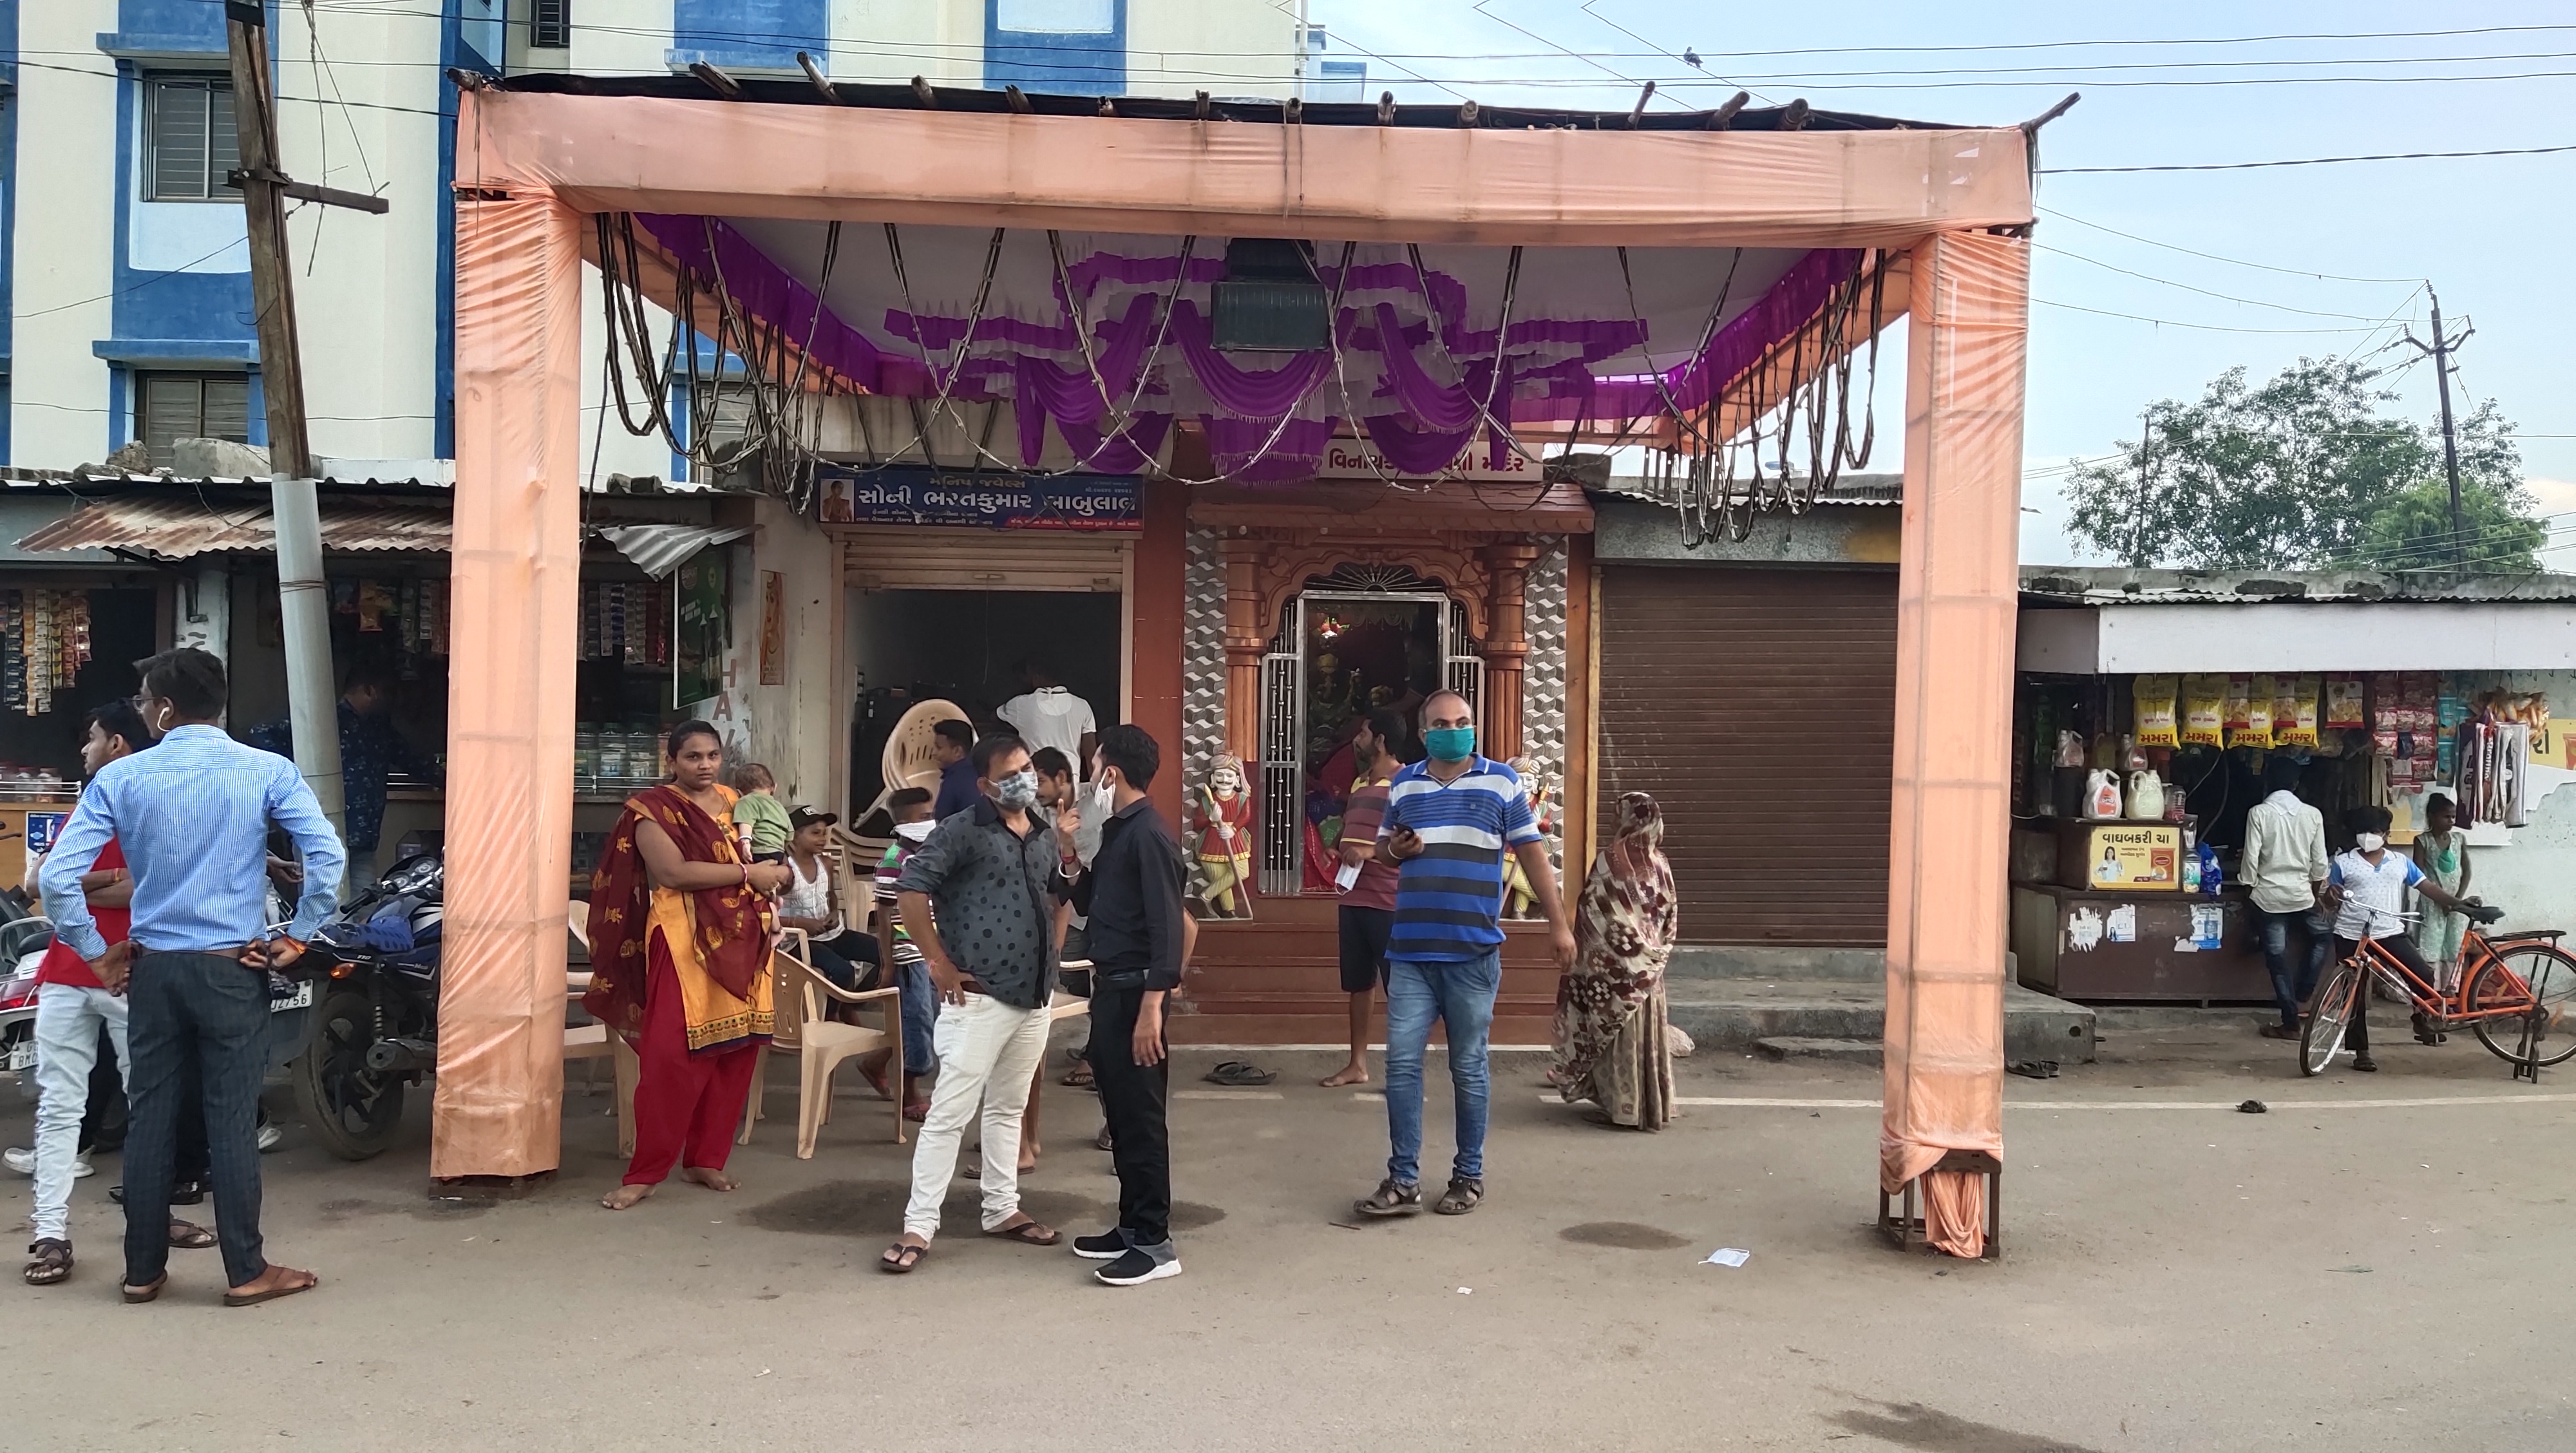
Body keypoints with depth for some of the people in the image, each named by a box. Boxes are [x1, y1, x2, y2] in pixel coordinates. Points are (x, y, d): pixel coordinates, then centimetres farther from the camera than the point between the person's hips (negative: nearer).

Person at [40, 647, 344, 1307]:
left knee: (150, 1118, 10)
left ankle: (143, 1269, 19)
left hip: (153, 968, 2)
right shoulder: (266, 771, -6)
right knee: (232, 1120, 1)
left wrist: (96, 954, 4)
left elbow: (58, 876, -6)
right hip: (234, 969, -2)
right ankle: (246, 1272, 8)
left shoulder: (120, 778, -2)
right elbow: (328, 856, -16)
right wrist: (296, 938, -5)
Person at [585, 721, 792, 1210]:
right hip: (685, 943, -6)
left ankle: (706, 1159, 18)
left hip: (741, 941, 6)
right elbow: (674, 872, -18)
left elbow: (766, 854, 25)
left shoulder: (735, 802, 14)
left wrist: (775, 873, 1)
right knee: (672, 1059, -9)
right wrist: (747, 873, -14)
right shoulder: (652, 809, -4)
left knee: (735, 1054, 6)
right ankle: (645, 1172, 0)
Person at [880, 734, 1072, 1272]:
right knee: (949, 1113, -5)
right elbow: (911, 890, -15)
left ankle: (1002, 1209, 29)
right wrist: (940, 963, -14)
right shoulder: (963, 831, -10)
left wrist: (1051, 954, 12)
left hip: (1036, 995, 7)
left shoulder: (1046, 834, 10)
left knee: (1009, 1108, 18)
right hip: (980, 996, -7)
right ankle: (919, 1226, 2)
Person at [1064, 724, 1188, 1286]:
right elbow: (1089, 904, 23)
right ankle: (1131, 1226, 24)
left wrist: (1152, 1007, -25)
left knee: (1141, 1117, -4)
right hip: (1109, 987, 10)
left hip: (1134, 991, -9)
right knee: (1120, 1112, 14)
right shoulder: (1116, 832, 13)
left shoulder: (1150, 835, -15)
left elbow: (1167, 926, -21)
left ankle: (1155, 1243, 3)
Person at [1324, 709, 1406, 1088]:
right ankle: (1357, 1064, 20)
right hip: (1352, 898, 8)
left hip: (1389, 902, -8)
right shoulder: (1359, 783, 16)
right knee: (1358, 984, 12)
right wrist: (1343, 845, 6)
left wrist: (1372, 851, -22)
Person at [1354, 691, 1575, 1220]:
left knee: (1468, 1069, 6)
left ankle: (1469, 1175, 19)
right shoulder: (1403, 784, 10)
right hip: (1410, 951, 3)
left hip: (1473, 953, -3)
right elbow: (1383, 843, 22)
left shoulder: (1501, 782, 1)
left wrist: (1558, 923, -1)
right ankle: (1403, 1181, 7)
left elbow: (1532, 852, 3)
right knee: (1402, 1064, 0)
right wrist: (1394, 848, -4)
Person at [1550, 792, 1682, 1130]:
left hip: (1613, 966, -4)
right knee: (1647, 1032, 12)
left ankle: (1623, 1105, 7)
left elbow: (1591, 914, -12)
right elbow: (1671, 920, 6)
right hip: (1649, 970, 5)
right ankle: (1653, 1103, 19)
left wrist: (1583, 958, -1)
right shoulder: (1660, 865, 0)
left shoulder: (1610, 861, -15)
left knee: (1618, 1034, 4)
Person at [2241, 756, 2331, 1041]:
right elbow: (2320, 863, 2)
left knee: (2278, 958, 3)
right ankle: (2301, 995, 22)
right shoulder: (2312, 814, -2)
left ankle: (2291, 1023, 5)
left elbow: (2251, 859, -10)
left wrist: (2251, 887, 7)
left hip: (2269, 896, -2)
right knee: (2321, 937, 29)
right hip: (2301, 894, 2)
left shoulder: (2258, 813, -9)